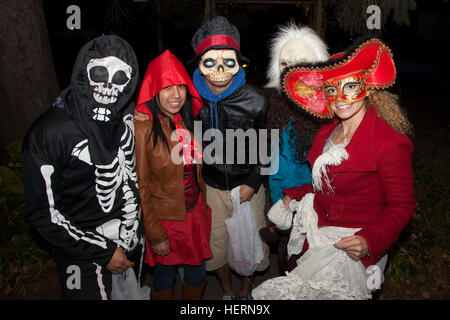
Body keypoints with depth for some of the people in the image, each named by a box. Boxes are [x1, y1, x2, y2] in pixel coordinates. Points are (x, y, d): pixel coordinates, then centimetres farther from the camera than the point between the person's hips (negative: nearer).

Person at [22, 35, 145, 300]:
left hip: (135, 239, 5)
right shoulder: (48, 133, -24)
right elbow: (45, 214, -17)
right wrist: (103, 252, -16)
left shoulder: (130, 113, -8)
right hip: (86, 257, -5)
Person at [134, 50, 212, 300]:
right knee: (165, 277, 17)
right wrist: (155, 235, -13)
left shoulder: (186, 119, 0)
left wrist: (203, 204, 12)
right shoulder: (142, 127, -20)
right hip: (165, 219, -5)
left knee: (197, 274, 21)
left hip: (196, 213, 6)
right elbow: (141, 187, -17)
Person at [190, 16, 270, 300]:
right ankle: (228, 292, 45)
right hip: (209, 187, 1)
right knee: (216, 245, 16)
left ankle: (246, 290, 45)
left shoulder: (255, 101, -18)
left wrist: (253, 183, -8)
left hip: (247, 186, -1)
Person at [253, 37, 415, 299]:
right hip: (317, 233, 7)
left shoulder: (390, 143, -15)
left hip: (349, 246, -6)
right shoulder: (326, 133, 7)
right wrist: (295, 195, 5)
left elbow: (401, 207, -11)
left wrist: (370, 241, -25)